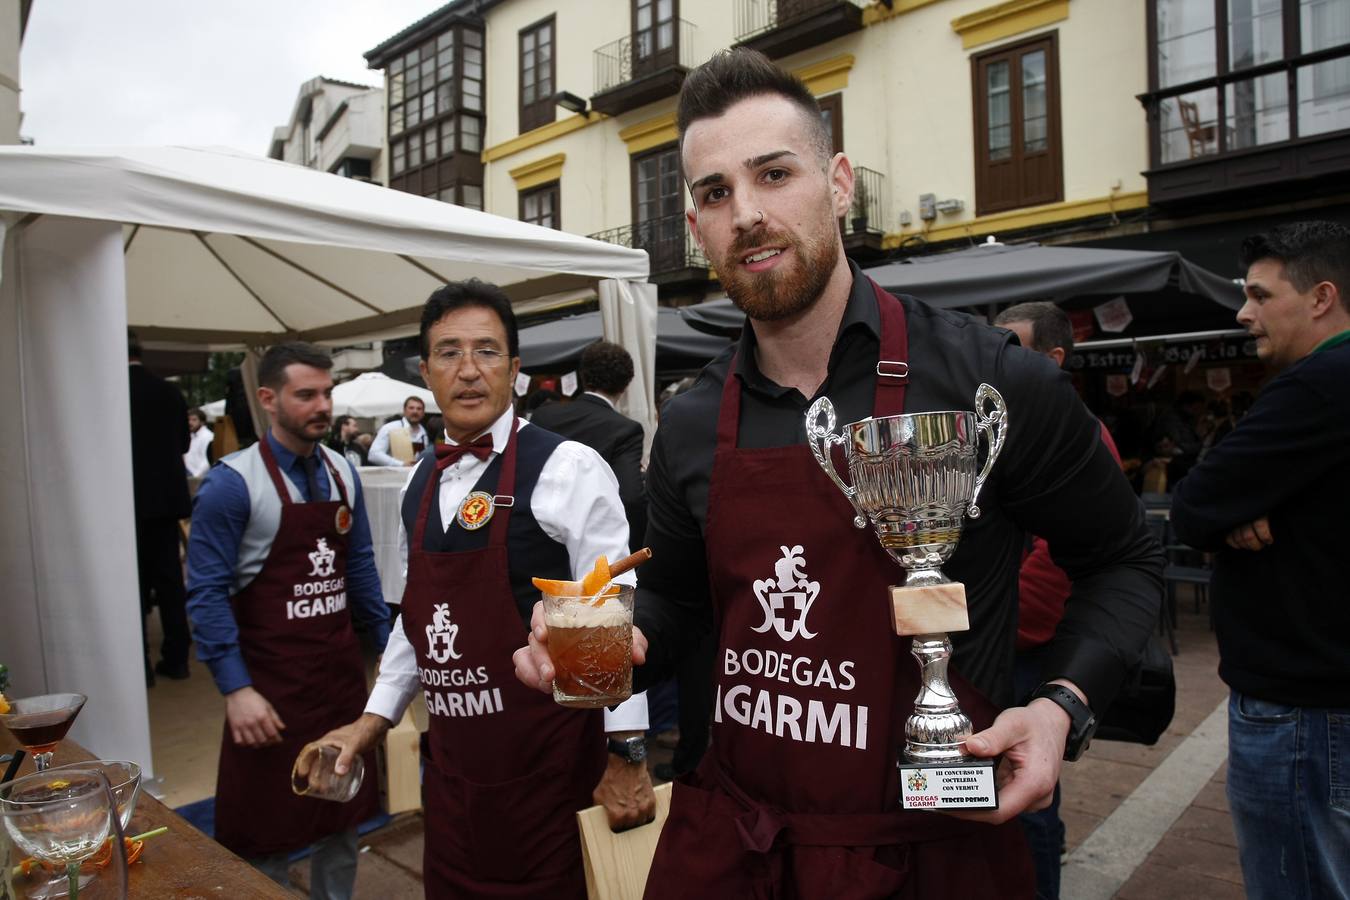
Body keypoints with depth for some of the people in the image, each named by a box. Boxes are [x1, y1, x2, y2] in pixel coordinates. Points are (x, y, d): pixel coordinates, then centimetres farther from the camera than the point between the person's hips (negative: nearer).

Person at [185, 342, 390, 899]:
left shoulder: (342, 473, 4)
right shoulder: (232, 484, -14)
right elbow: (207, 591, -14)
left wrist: (385, 641, 9)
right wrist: (236, 688, -18)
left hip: (342, 669, 5)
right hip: (272, 677, -5)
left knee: (343, 811, 17)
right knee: (268, 824, 11)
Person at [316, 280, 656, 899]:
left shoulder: (567, 469, -14)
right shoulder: (421, 480, 6)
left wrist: (626, 758, -15)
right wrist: (373, 720, 12)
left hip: (547, 768, -6)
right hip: (450, 766, 6)